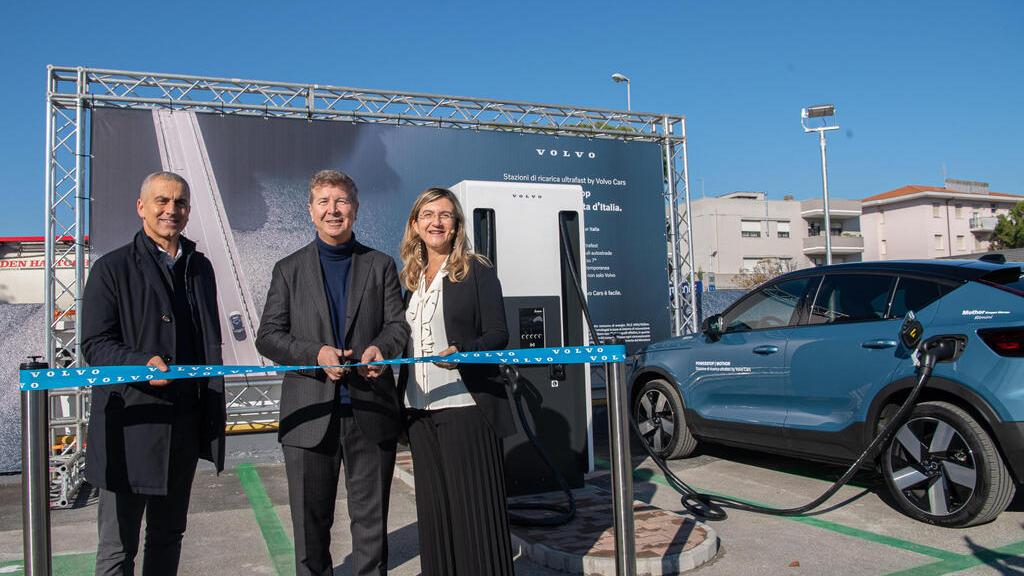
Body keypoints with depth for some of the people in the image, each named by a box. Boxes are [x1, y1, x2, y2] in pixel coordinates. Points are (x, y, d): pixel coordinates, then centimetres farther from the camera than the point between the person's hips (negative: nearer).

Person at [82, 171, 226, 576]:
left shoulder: (200, 267, 13)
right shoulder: (112, 268, -4)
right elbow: (95, 345, -8)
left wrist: (213, 414, 12)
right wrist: (142, 363, -27)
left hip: (186, 425, 5)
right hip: (132, 425, -5)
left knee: (168, 535, 17)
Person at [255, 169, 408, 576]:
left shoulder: (381, 265, 10)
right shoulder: (289, 269, 9)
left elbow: (398, 324, 4)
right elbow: (268, 337, 2)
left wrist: (381, 347, -20)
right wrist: (315, 353, -16)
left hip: (372, 413, 0)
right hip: (310, 416, 0)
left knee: (371, 520, 10)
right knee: (310, 522, 10)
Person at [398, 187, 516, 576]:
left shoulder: (477, 271, -2)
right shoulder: (412, 279, 14)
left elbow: (498, 335, -8)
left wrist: (461, 353, -25)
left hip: (467, 407, -5)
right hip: (420, 408, 6)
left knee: (474, 505, -1)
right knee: (434, 507, 12)